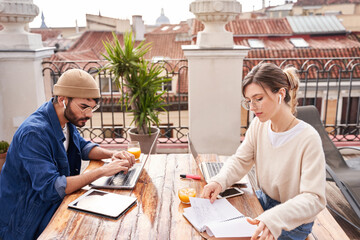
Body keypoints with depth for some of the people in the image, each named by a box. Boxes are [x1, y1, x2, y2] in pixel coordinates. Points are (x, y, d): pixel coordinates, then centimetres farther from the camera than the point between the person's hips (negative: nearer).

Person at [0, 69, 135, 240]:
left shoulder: (66, 120, 0)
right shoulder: (34, 133, -28)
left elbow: (83, 147, 16)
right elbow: (51, 188, -33)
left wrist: (112, 154, -4)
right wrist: (102, 171, -30)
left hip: (55, 206, 8)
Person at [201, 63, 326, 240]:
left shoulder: (308, 139, -27)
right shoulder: (258, 125, -8)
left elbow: (313, 198, -27)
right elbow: (241, 160, 0)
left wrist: (275, 218, -43)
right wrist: (219, 181, -21)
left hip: (294, 223, -5)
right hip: (264, 200, 5)